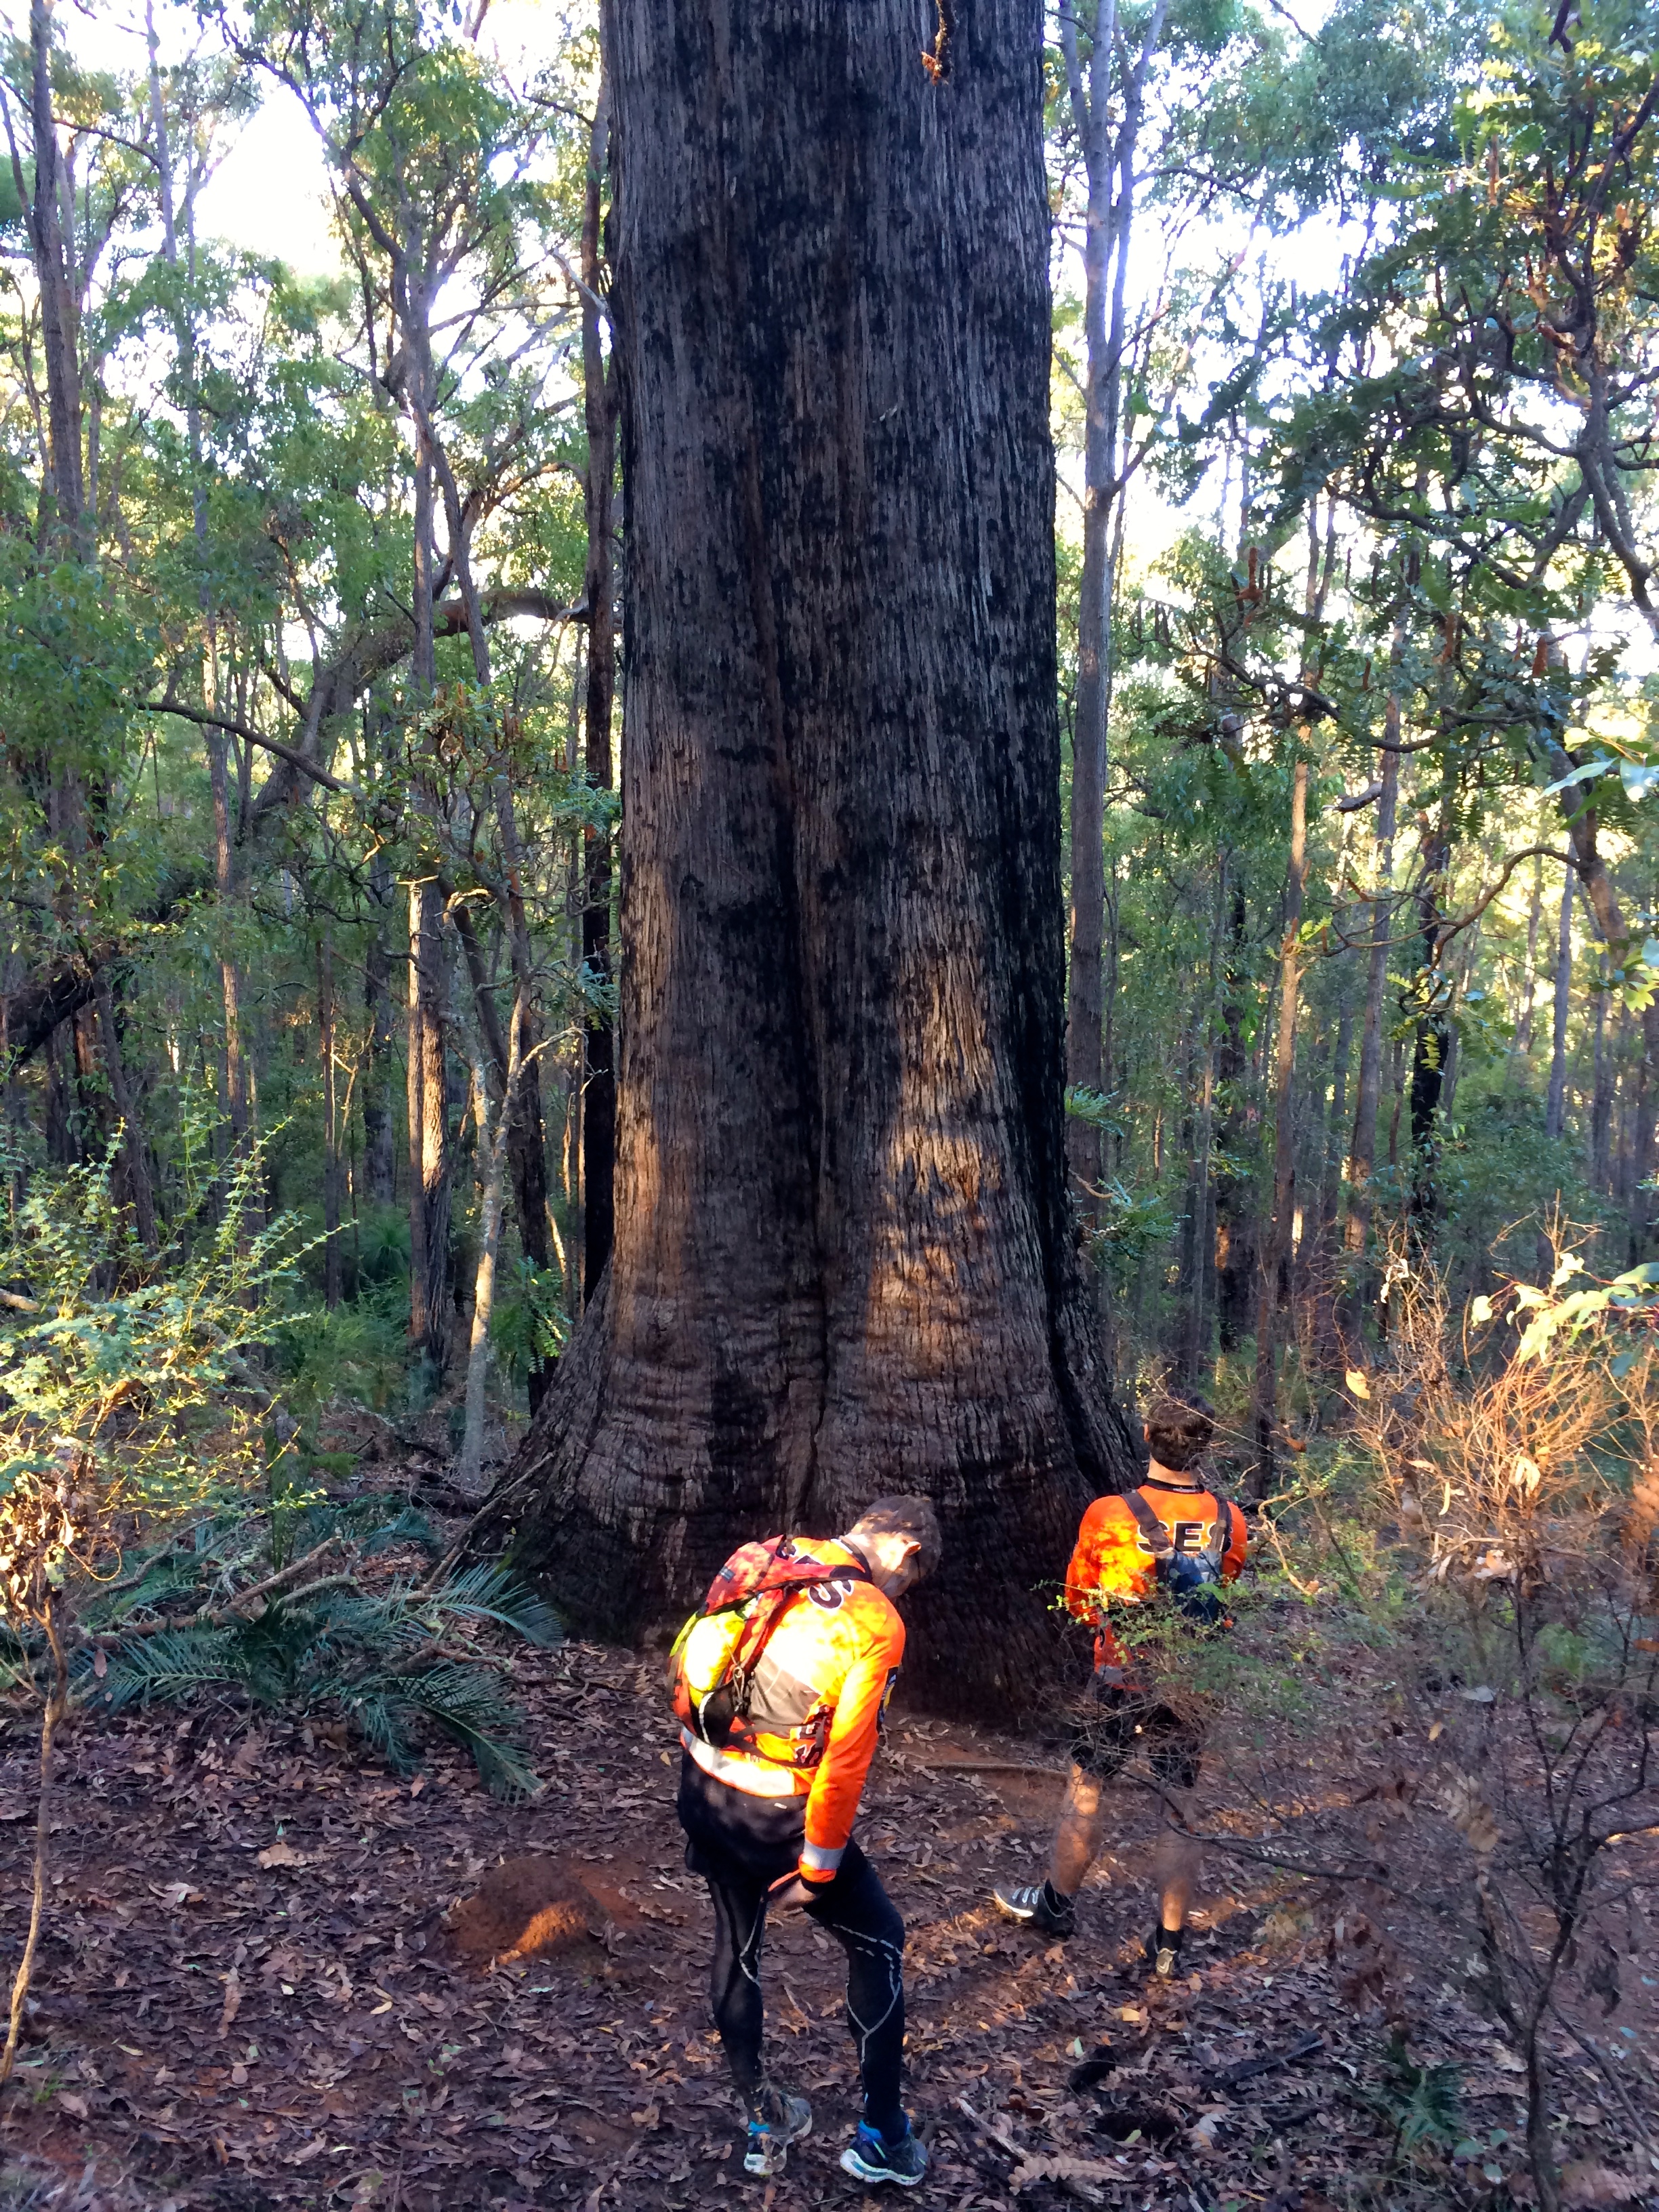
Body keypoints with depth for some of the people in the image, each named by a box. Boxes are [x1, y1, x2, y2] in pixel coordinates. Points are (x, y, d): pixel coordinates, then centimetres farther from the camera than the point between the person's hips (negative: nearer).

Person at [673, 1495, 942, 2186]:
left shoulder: (762, 1559, -1)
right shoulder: (875, 1624, -18)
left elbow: (691, 1669, 7)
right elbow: (845, 1762, -18)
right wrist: (817, 1870, -8)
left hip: (700, 1787, 6)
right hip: (774, 1814, -6)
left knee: (736, 1943, 24)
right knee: (878, 1943, 16)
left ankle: (764, 2123, 36)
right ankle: (881, 2138, 24)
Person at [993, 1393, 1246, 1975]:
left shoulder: (1109, 1516, -19)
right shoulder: (1229, 1522, -11)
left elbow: (1079, 1601, -3)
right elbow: (1231, 1610, 5)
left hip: (1120, 1681, -2)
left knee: (1085, 1790, 16)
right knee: (1177, 1809, 12)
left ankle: (1056, 1904, 32)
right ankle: (1168, 1942, 21)